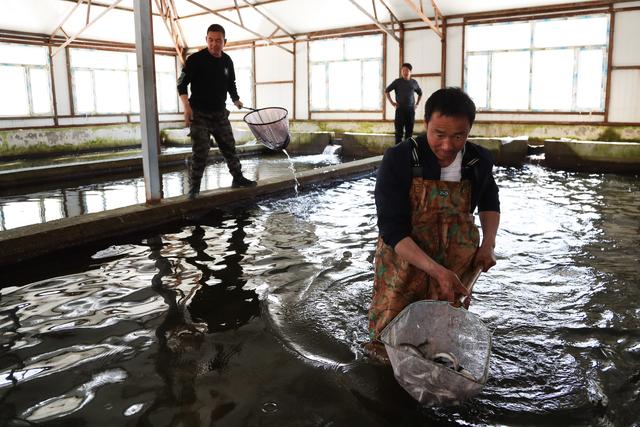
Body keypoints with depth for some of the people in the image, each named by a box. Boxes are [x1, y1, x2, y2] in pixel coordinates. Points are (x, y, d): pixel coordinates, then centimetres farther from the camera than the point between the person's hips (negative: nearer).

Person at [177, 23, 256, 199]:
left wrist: (236, 99, 11)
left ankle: (238, 178, 26)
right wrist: (186, 106, -21)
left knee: (229, 147, 11)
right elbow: (182, 84, -11)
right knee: (200, 152, -7)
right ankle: (194, 188, 3)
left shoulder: (227, 61, 6)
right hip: (199, 113, -5)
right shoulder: (195, 59, -11)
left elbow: (231, 84, 22)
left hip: (220, 113, 5)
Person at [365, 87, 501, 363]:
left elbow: (489, 202, 16)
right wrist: (438, 272, -30)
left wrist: (488, 244, 0)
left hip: (458, 272, 3)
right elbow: (392, 230, -21)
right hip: (404, 263, -3)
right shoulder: (398, 160, -19)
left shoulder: (479, 161, -6)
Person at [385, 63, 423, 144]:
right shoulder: (397, 81, 0)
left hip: (411, 109, 3)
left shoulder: (414, 82, 9)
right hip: (400, 109, -3)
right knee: (399, 130, -4)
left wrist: (417, 103, 14)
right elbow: (387, 90, 4)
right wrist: (392, 102, -1)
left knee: (409, 130, 5)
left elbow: (420, 93, 25)